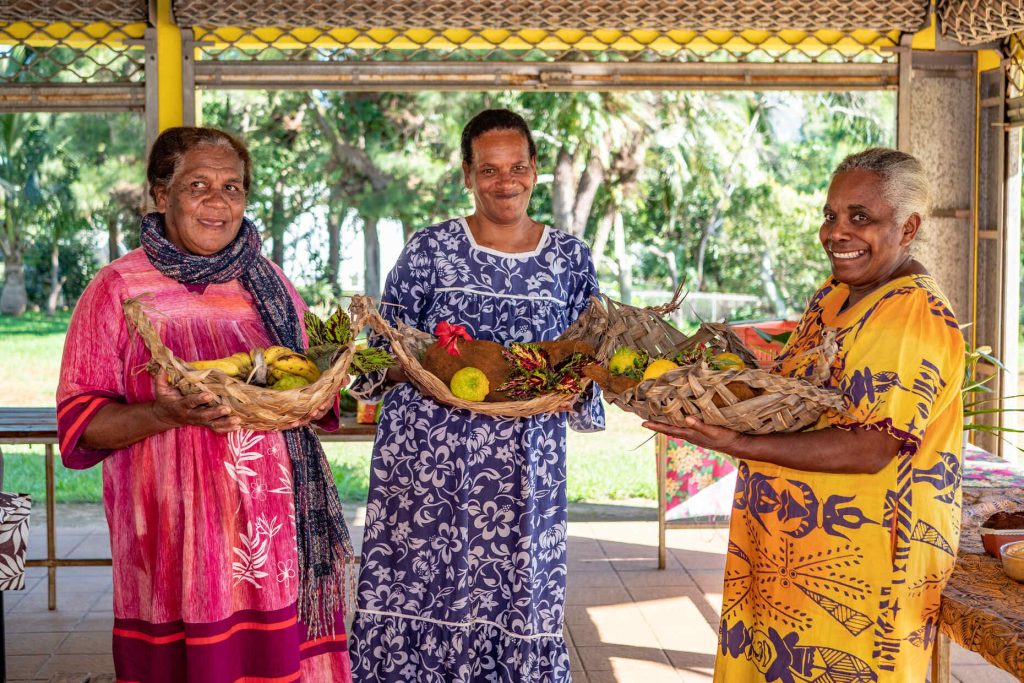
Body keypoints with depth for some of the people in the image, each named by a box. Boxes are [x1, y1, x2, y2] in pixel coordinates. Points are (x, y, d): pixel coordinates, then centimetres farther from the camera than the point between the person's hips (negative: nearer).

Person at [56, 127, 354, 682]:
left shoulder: (268, 283, 12)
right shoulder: (118, 288, -1)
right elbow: (78, 423, -3)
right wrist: (168, 414, -20)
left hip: (276, 527, 3)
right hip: (176, 539, -3)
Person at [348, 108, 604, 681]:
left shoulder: (570, 258, 7)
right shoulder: (430, 248, 2)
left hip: (524, 469, 1)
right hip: (427, 460, -1)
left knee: (517, 601, 4)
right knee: (420, 592, 0)